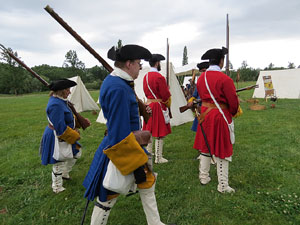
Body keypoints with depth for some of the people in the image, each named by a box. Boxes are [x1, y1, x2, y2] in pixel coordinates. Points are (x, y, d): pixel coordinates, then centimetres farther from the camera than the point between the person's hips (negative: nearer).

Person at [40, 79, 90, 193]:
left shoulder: (59, 101, 5)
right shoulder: (56, 105, -27)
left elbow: (68, 119, 17)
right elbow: (61, 128, -29)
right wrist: (75, 136, -18)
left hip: (64, 136, 10)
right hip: (56, 139, -10)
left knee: (76, 153, 23)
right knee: (59, 164, 7)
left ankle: (65, 173, 43)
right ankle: (57, 188, 27)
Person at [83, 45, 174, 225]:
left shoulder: (114, 81, 5)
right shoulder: (118, 88, -27)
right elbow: (120, 134, -29)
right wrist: (137, 166, -23)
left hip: (131, 145, 11)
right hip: (120, 151, -11)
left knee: (147, 182, 21)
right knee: (108, 197, 10)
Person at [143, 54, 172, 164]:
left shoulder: (146, 76, 8)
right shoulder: (159, 77, -18)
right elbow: (165, 95, -15)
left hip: (148, 104, 8)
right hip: (158, 106, -8)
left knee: (149, 131, 17)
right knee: (159, 133, 0)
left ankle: (148, 153, 29)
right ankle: (158, 158, 8)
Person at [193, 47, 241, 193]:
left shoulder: (201, 78, 2)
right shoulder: (225, 79, -18)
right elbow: (233, 101, -13)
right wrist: (233, 113, 6)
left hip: (205, 114, 6)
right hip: (220, 116, -6)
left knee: (205, 146, 18)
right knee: (222, 150, 5)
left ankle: (204, 177, 32)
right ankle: (223, 185, 16)